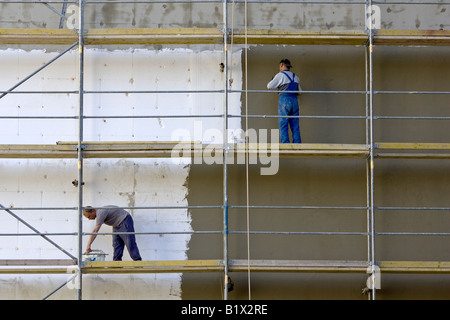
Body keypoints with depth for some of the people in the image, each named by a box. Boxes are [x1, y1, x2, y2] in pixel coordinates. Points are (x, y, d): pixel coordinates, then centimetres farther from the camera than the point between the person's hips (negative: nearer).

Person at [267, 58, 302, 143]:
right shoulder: (295, 77, 17)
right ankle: (297, 143, 1)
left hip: (284, 100, -5)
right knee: (295, 125, 5)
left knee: (283, 124, -4)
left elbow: (269, 86, -1)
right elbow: (299, 92, 20)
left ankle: (285, 144, -11)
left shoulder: (280, 75, -2)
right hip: (294, 100, 5)